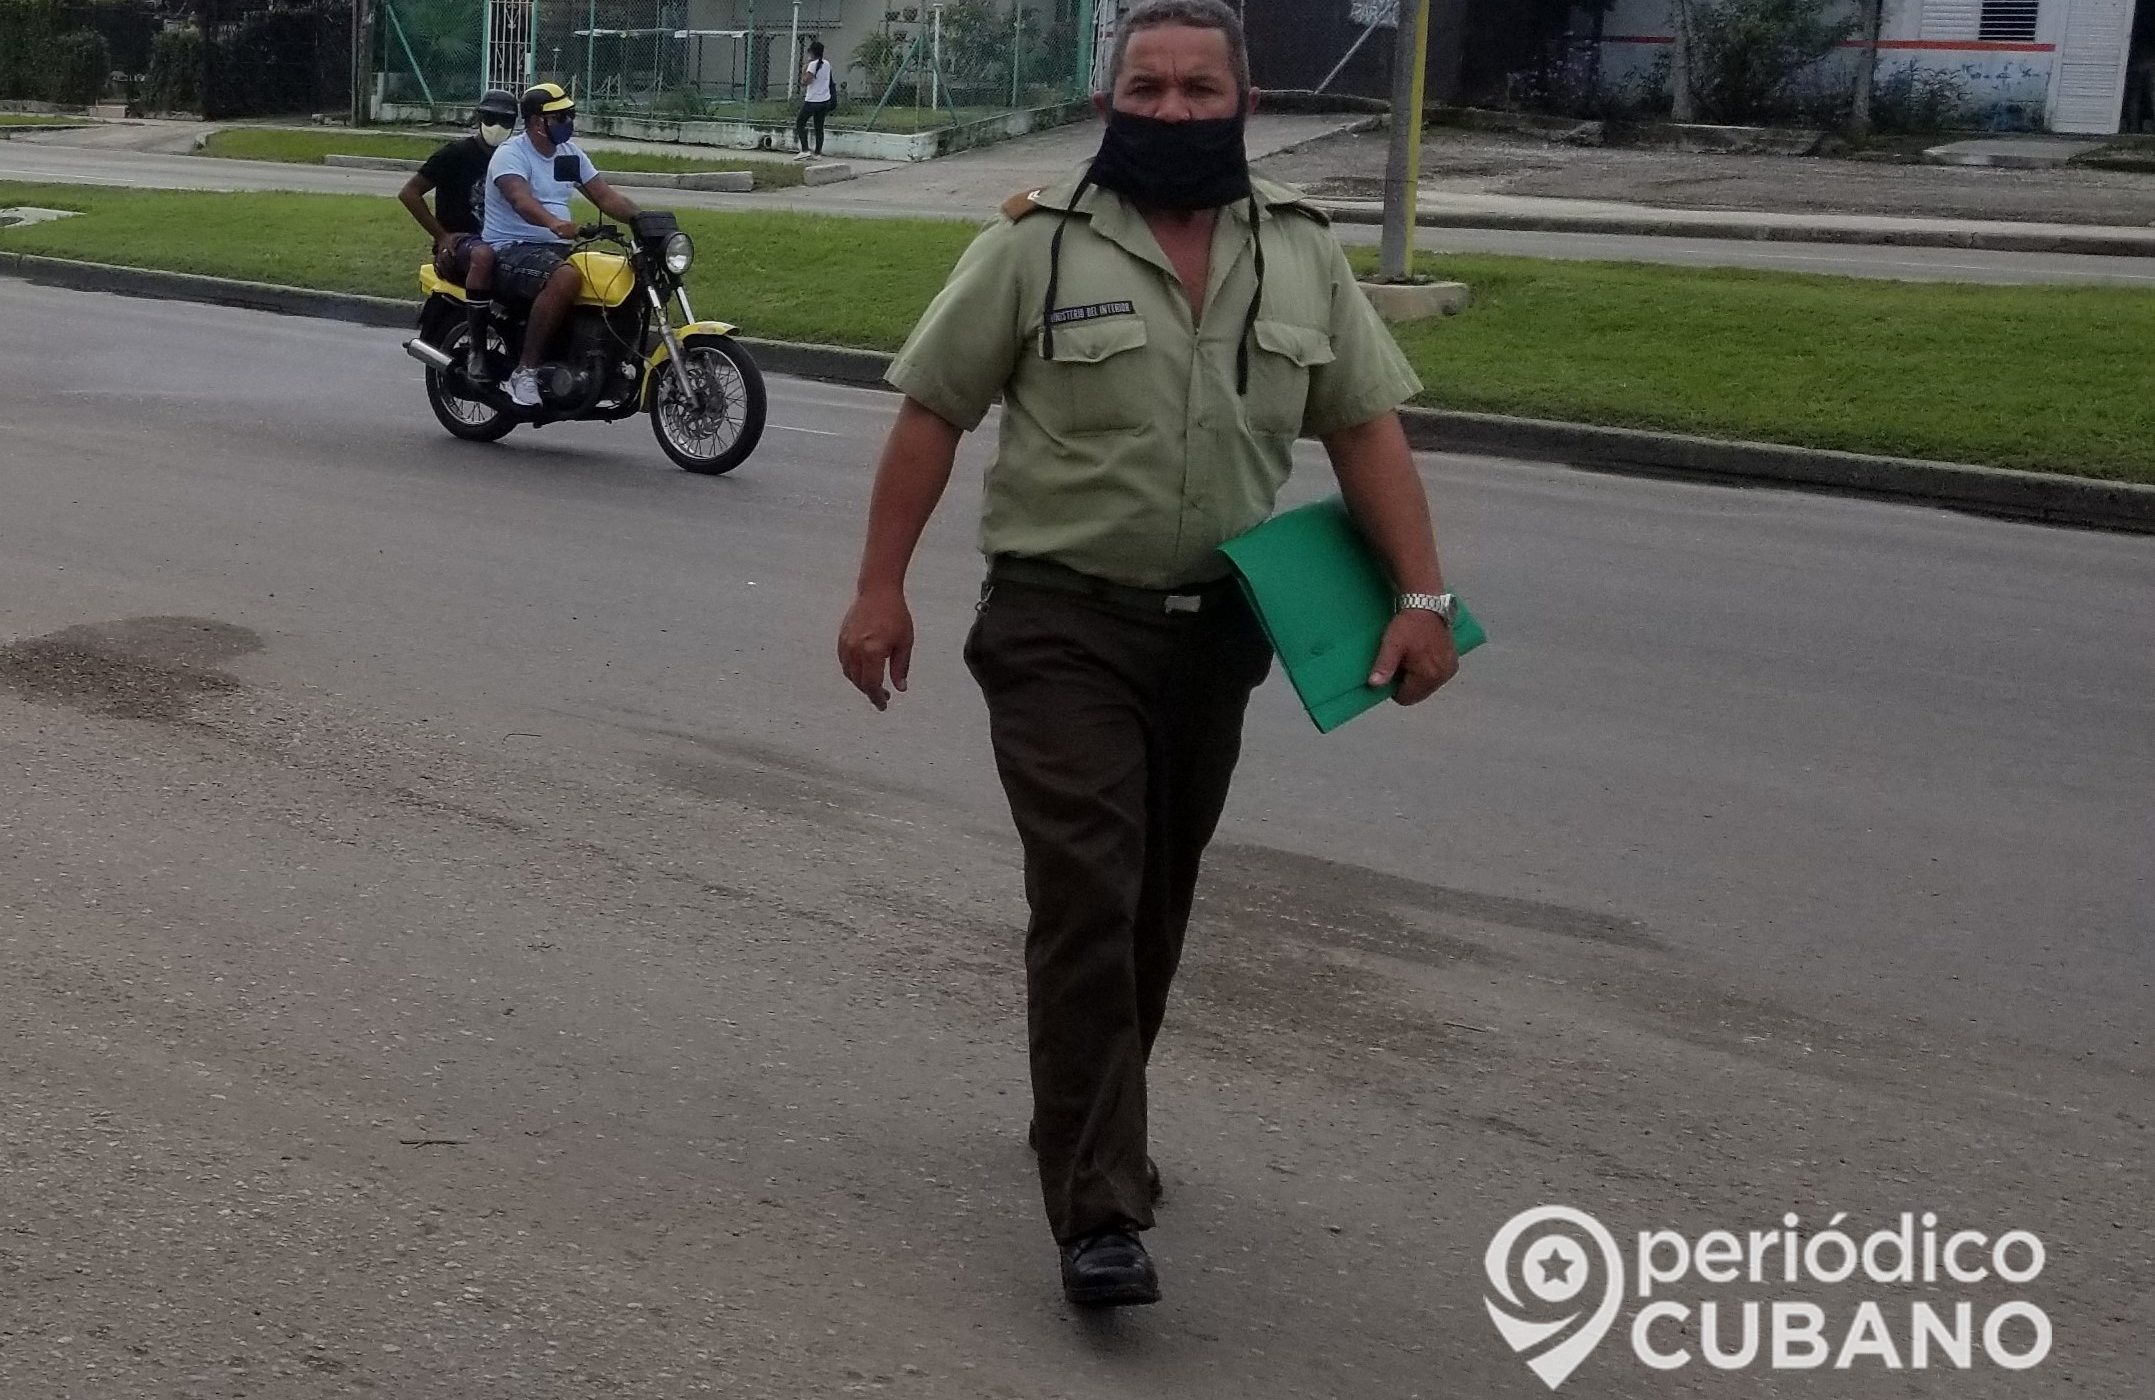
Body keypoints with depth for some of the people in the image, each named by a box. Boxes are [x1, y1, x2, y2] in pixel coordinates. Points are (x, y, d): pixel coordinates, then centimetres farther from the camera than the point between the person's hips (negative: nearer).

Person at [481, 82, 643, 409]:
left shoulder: (570, 153, 15)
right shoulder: (511, 153, -10)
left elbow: (605, 195, 12)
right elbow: (520, 198, -30)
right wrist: (552, 222, -50)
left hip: (556, 248, 8)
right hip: (511, 250, -8)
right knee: (566, 278, -38)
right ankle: (524, 370, -33)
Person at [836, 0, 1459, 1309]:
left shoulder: (1302, 254, 5)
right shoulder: (1037, 245, -6)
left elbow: (1367, 428, 4)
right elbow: (932, 413, -3)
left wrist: (1423, 594, -6)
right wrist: (882, 588, -7)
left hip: (1215, 631, 4)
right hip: (1063, 626, -4)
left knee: (1155, 906, 15)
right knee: (1088, 901, -11)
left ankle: (1089, 1123, 35)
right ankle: (1100, 1209, -10)